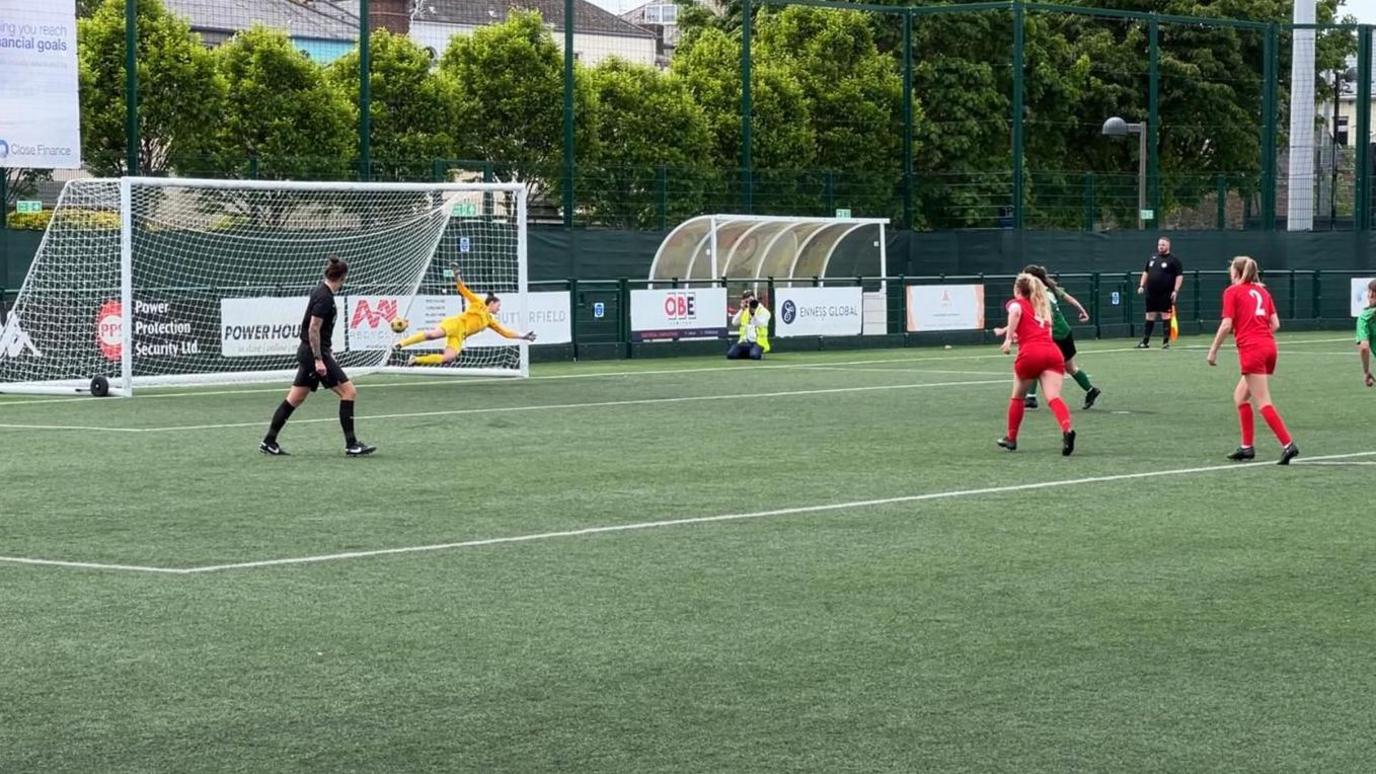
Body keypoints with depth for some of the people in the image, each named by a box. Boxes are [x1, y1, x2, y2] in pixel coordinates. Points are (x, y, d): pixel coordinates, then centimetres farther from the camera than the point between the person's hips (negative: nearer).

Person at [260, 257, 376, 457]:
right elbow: (313, 329, -21)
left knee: (295, 398, 12)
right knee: (348, 391, -7)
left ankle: (269, 442, 15)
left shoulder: (320, 293, 11)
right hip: (315, 353, -10)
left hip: (308, 352, 10)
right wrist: (319, 360, -22)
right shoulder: (324, 298, -17)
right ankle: (351, 445, -6)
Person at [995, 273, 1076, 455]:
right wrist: (1005, 331, 56)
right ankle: (1067, 430, -40)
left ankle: (1011, 438, 29)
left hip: (1030, 353, -3)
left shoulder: (1017, 303, 13)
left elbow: (1016, 312, -12)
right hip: (1052, 352, 4)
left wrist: (1008, 339, -14)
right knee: (1053, 397, -13)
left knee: (1018, 397, 19)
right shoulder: (1042, 307, 30)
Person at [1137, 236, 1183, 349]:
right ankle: (1145, 341, 13)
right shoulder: (1152, 258, 14)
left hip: (1166, 294, -6)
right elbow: (1146, 272, 23)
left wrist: (1175, 291, -16)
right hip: (1151, 293, 6)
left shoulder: (1173, 259, -4)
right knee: (1150, 316, 8)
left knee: (1166, 316, -3)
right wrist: (1141, 285, 12)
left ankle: (1166, 342, 2)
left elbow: (1179, 276, -8)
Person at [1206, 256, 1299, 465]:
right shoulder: (1262, 291, 18)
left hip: (1251, 350, -7)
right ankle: (1247, 447, 16)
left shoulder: (1232, 292, 1)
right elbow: (1275, 324, 12)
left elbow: (1226, 325, -7)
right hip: (1269, 347, 7)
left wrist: (1213, 350, 0)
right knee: (1240, 396, 18)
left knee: (1263, 402, -8)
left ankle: (1288, 444, -19)